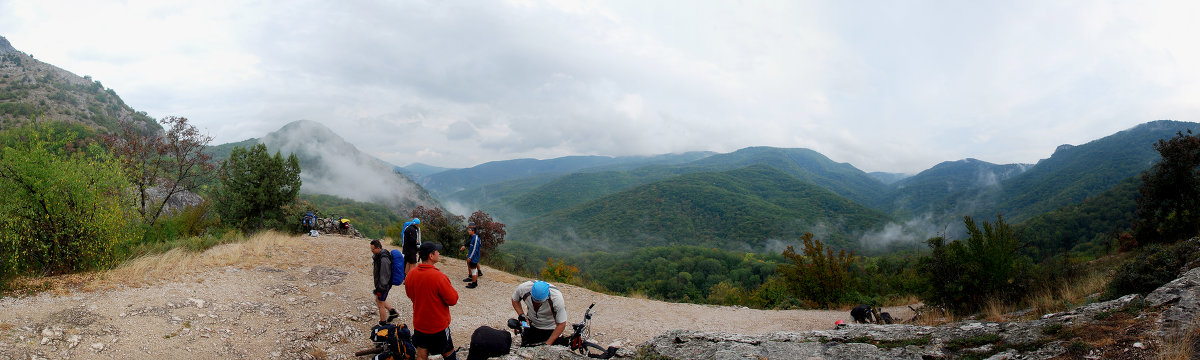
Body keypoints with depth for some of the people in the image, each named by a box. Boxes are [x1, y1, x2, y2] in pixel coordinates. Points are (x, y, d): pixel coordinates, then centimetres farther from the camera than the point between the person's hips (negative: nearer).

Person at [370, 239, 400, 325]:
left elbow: (384, 276, -27)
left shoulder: (383, 259, -30)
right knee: (378, 300, 24)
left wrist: (380, 288, -21)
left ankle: (383, 323, 21)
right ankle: (392, 311, 35)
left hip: (383, 285, -10)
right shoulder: (379, 255, 2)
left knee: (380, 304, 5)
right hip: (380, 283, 10)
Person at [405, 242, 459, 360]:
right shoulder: (438, 276, -26)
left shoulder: (410, 275, -6)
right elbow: (453, 300, -18)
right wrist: (452, 291, 0)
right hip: (438, 326, -6)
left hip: (419, 325, 6)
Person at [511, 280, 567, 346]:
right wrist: (521, 315, -15)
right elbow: (515, 300, -1)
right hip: (531, 325, 3)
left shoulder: (557, 298, -34)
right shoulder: (523, 288, -27)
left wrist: (547, 344, -24)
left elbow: (561, 324, -23)